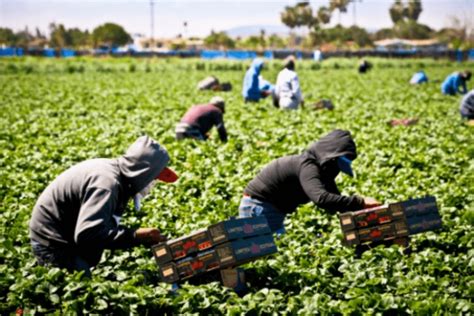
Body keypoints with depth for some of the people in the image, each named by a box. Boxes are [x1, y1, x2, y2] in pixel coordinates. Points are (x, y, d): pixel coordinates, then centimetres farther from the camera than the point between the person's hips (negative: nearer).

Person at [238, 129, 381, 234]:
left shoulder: (322, 167, 3)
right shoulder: (308, 167, -28)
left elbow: (334, 197, 1)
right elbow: (321, 198, -44)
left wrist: (361, 209, -15)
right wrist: (360, 202, -45)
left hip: (272, 207, 10)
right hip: (258, 206, -10)